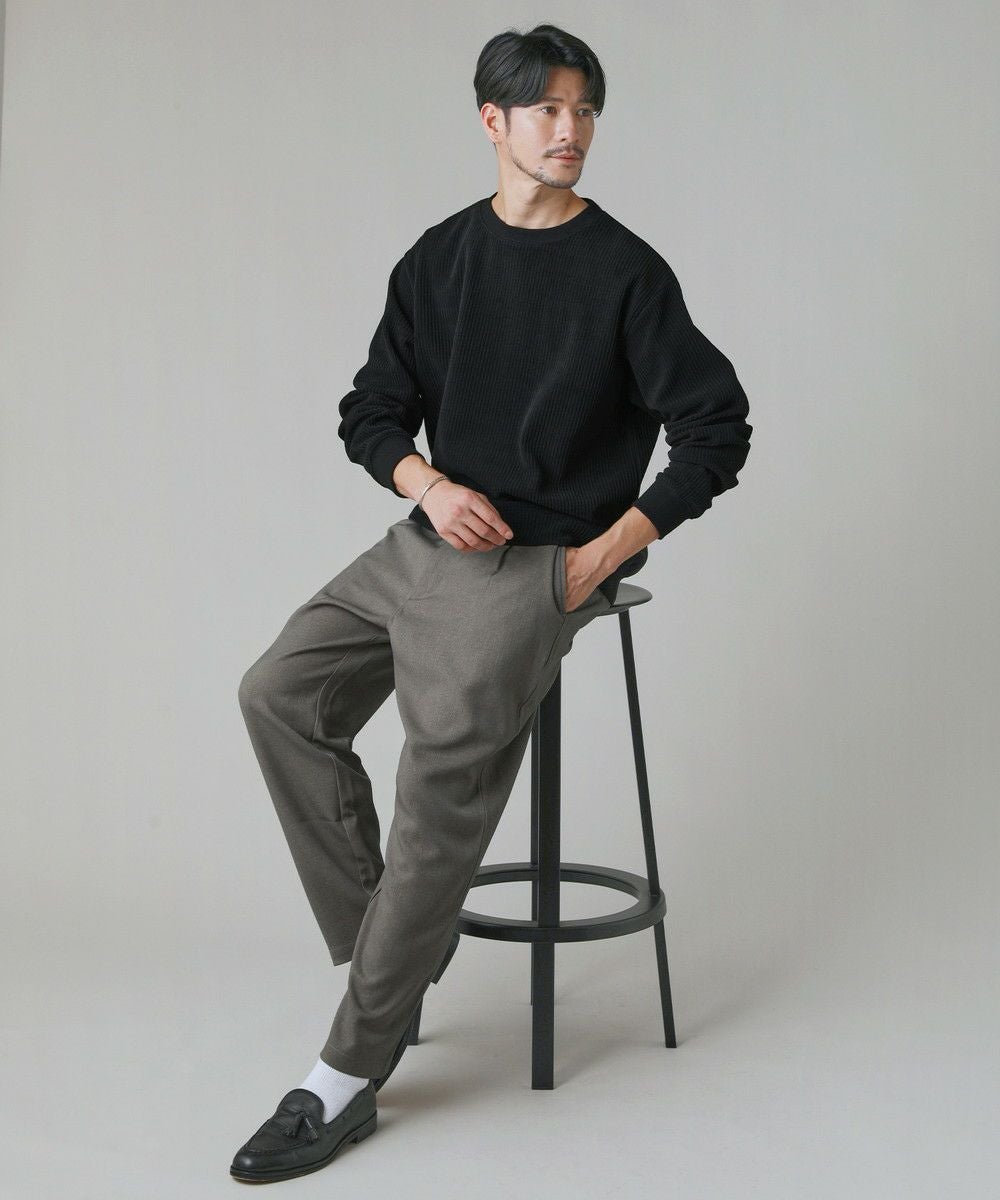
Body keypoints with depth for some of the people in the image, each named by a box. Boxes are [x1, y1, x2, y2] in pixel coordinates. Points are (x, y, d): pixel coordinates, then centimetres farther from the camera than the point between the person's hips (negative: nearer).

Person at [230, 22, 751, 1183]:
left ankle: (347, 1077, -19)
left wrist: (611, 548, -10)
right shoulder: (439, 259, 11)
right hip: (431, 539, 6)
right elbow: (372, 411, 14)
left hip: (544, 561, -6)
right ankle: (383, 941, -2)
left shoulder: (625, 270, -2)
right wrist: (430, 485, -8)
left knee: (448, 759, -23)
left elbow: (716, 428, -2)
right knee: (280, 692, -11)